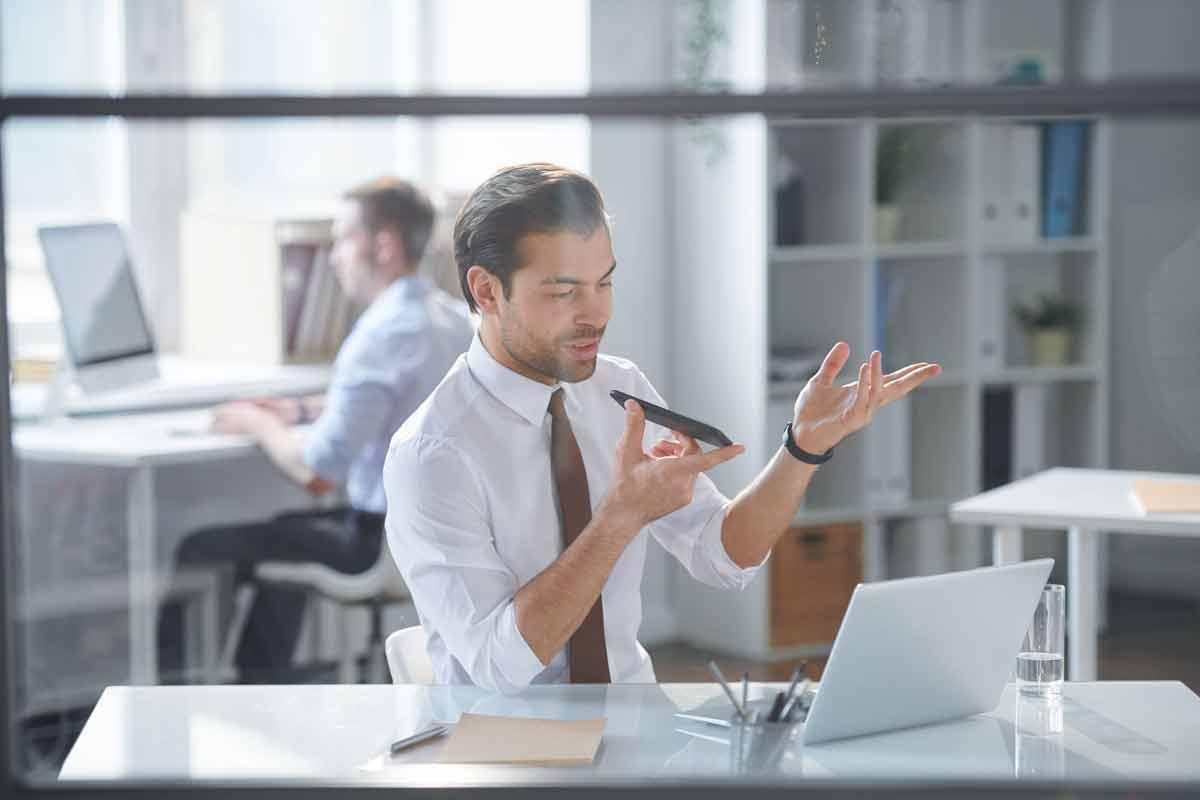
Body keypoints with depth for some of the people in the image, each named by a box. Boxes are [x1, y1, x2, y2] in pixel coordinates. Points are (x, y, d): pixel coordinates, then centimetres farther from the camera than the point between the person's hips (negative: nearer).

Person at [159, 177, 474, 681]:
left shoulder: (383, 334, -23)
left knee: (201, 549, 1)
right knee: (288, 532, 33)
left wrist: (259, 425, -5)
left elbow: (317, 473, -24)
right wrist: (303, 410, 17)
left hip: (387, 545, -9)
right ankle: (255, 683, 38)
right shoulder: (456, 318, 6)